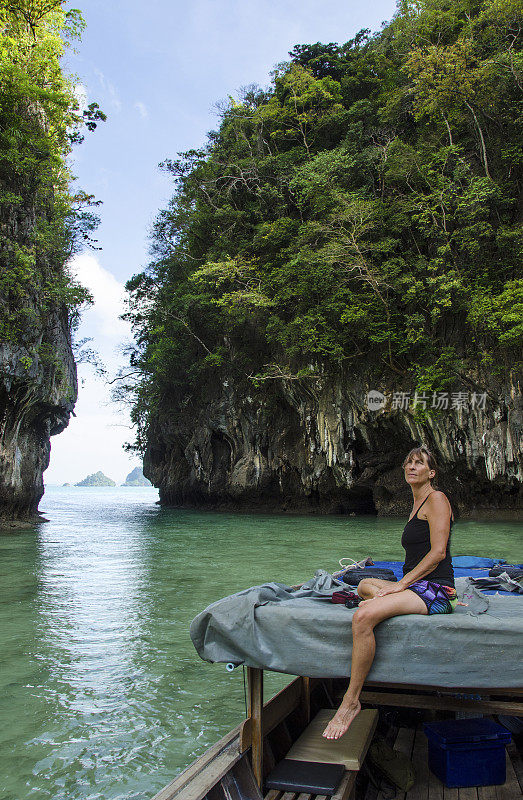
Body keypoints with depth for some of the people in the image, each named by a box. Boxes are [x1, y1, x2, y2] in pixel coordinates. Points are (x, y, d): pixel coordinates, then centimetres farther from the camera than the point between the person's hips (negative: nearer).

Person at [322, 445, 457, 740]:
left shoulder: (436, 499, -6)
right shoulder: (417, 504, 20)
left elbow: (438, 552, -16)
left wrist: (402, 583, -16)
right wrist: (397, 587, 12)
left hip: (435, 590, -10)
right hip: (418, 586, 10)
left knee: (364, 616, -29)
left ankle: (351, 701, -20)